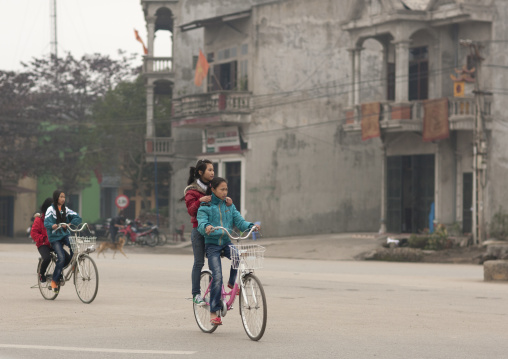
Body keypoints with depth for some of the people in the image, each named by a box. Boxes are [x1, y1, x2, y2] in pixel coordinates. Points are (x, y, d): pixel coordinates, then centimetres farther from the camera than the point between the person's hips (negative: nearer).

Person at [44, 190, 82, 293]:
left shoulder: (65, 209, 9)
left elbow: (77, 218, 2)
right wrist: (53, 226, -40)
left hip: (65, 234, 4)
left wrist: (69, 224, -16)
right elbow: (46, 223, -18)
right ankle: (54, 281, -5)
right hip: (55, 237, -4)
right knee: (61, 257, -19)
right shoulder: (51, 209, -4)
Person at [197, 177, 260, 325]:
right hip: (212, 244, -3)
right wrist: (206, 227, -40)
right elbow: (201, 223, -16)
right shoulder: (205, 207, -2)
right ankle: (213, 312, -5)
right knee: (217, 276, -15)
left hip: (227, 242, 3)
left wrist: (251, 226, -16)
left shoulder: (229, 206, 11)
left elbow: (239, 221, 4)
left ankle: (232, 282, -1)